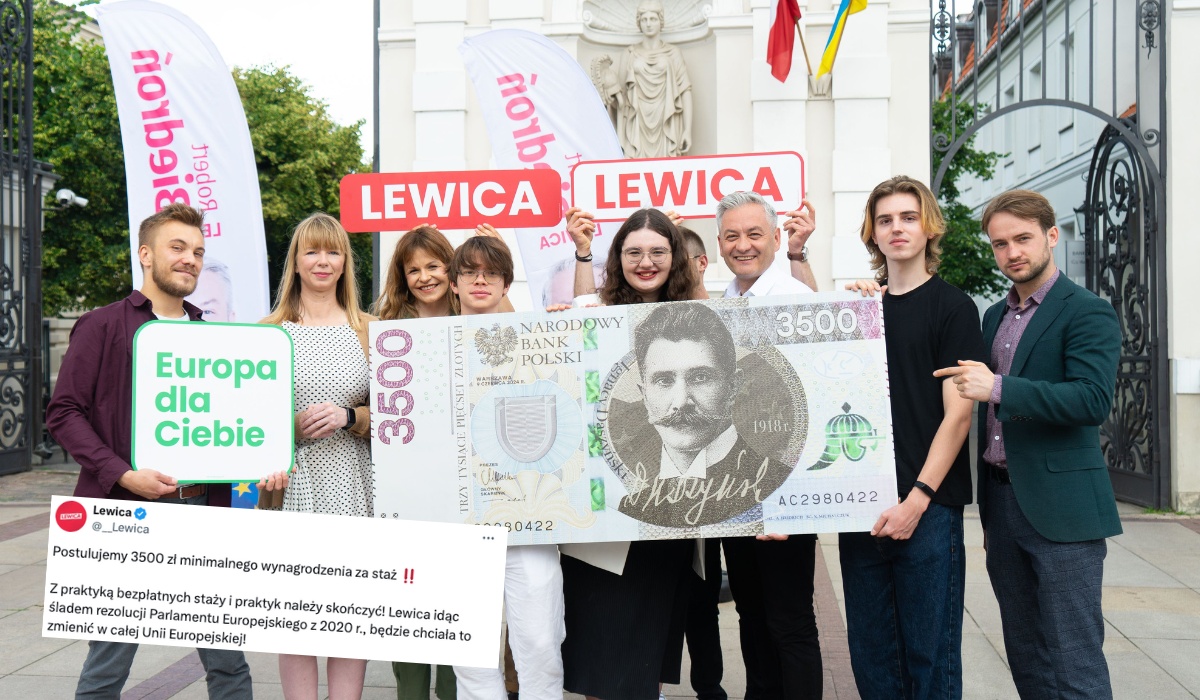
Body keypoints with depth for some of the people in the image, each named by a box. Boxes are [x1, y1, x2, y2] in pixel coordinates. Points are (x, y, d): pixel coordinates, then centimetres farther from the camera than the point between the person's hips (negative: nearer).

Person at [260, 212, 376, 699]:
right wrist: (293, 425, -8)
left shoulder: (368, 330, 10)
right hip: (292, 483, 0)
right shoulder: (269, 331, 9)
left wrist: (349, 417, -9)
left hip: (353, 486, 1)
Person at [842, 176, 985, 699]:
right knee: (869, 654, 10)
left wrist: (917, 499, -15)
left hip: (927, 507, -4)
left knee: (930, 655, 3)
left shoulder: (952, 306, 0)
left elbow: (957, 413, -6)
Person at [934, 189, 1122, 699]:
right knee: (1024, 653, 15)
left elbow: (1094, 399, -21)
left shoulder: (1088, 313, -7)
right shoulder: (995, 315, 15)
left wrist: (999, 388, -28)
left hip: (1060, 506, -7)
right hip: (1001, 500, 7)